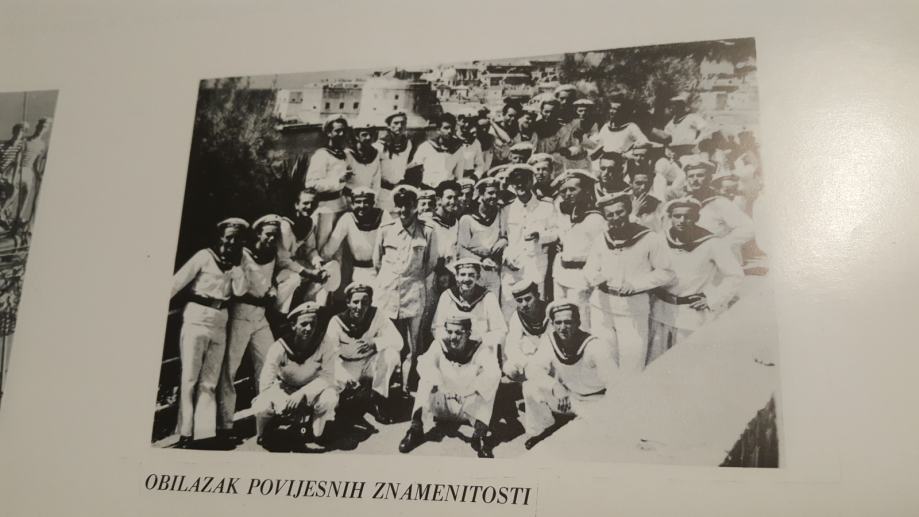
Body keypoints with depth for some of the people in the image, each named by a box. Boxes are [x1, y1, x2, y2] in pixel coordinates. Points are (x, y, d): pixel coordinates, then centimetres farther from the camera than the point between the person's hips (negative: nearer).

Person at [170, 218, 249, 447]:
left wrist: (237, 264, -5)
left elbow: (240, 290, 0)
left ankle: (204, 432, 8)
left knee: (210, 381, 6)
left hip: (220, 323, 5)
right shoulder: (205, 256, -3)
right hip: (197, 318, -5)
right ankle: (186, 434, -1)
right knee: (190, 378, -4)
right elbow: (178, 281, -7)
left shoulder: (236, 261, 12)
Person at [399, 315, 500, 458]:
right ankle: (416, 428, -27)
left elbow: (493, 372, -29)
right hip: (443, 405, 1)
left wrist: (467, 391, -42)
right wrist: (441, 386, -43)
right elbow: (424, 363, -26)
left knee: (489, 383, -26)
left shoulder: (479, 350, -10)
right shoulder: (439, 346, -6)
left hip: (470, 408, -1)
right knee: (426, 380, -21)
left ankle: (480, 434, -30)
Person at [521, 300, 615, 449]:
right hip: (565, 396, 4)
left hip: (593, 401, -4)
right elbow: (533, 368, -18)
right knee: (530, 388, -19)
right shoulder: (549, 339, -12)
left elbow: (616, 385, -30)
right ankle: (540, 433, 4)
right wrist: (555, 386, -36)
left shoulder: (594, 346, -26)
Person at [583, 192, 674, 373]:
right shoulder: (601, 241, 5)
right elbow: (589, 269, 10)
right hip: (602, 305, 4)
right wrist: (595, 277, -15)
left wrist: (634, 284, -16)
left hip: (634, 308, -4)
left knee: (632, 363, -1)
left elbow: (666, 272, -5)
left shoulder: (649, 239, -9)